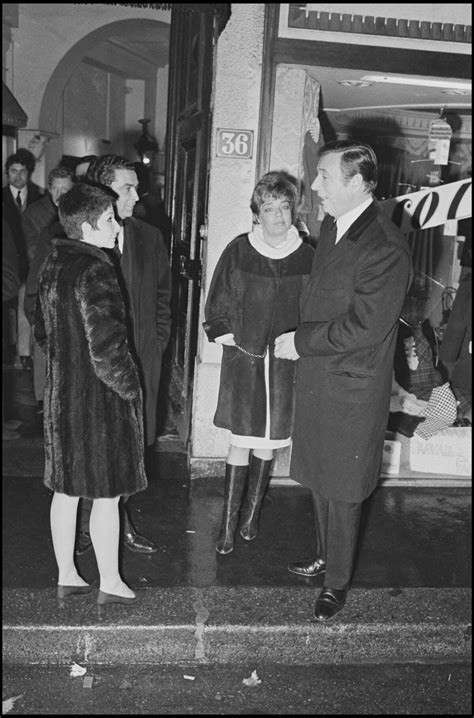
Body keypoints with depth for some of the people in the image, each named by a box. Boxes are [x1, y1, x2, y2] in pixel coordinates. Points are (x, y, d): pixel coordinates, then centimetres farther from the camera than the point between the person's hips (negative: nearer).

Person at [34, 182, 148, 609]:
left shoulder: (54, 264, 6)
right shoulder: (94, 271, -20)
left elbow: (43, 331, 15)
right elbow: (107, 346, -23)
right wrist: (129, 387, -10)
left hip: (61, 393, 8)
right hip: (100, 397, -8)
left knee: (66, 489, 16)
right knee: (106, 495, 5)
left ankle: (66, 576, 29)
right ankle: (110, 584, 19)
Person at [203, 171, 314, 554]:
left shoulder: (307, 256, -1)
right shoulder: (238, 251, -3)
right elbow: (217, 307, 5)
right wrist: (227, 337, -2)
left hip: (287, 364, 2)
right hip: (243, 360, -1)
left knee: (268, 444, 11)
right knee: (240, 444, 0)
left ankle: (251, 515, 29)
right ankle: (228, 527, 10)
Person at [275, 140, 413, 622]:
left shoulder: (385, 249, -22)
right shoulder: (330, 227, 6)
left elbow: (364, 327, -24)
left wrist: (301, 342, -16)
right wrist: (300, 338, 4)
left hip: (352, 390, -8)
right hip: (316, 379, 8)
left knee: (342, 490, 8)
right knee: (319, 478, 22)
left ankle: (337, 581, 27)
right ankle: (326, 555, 43)